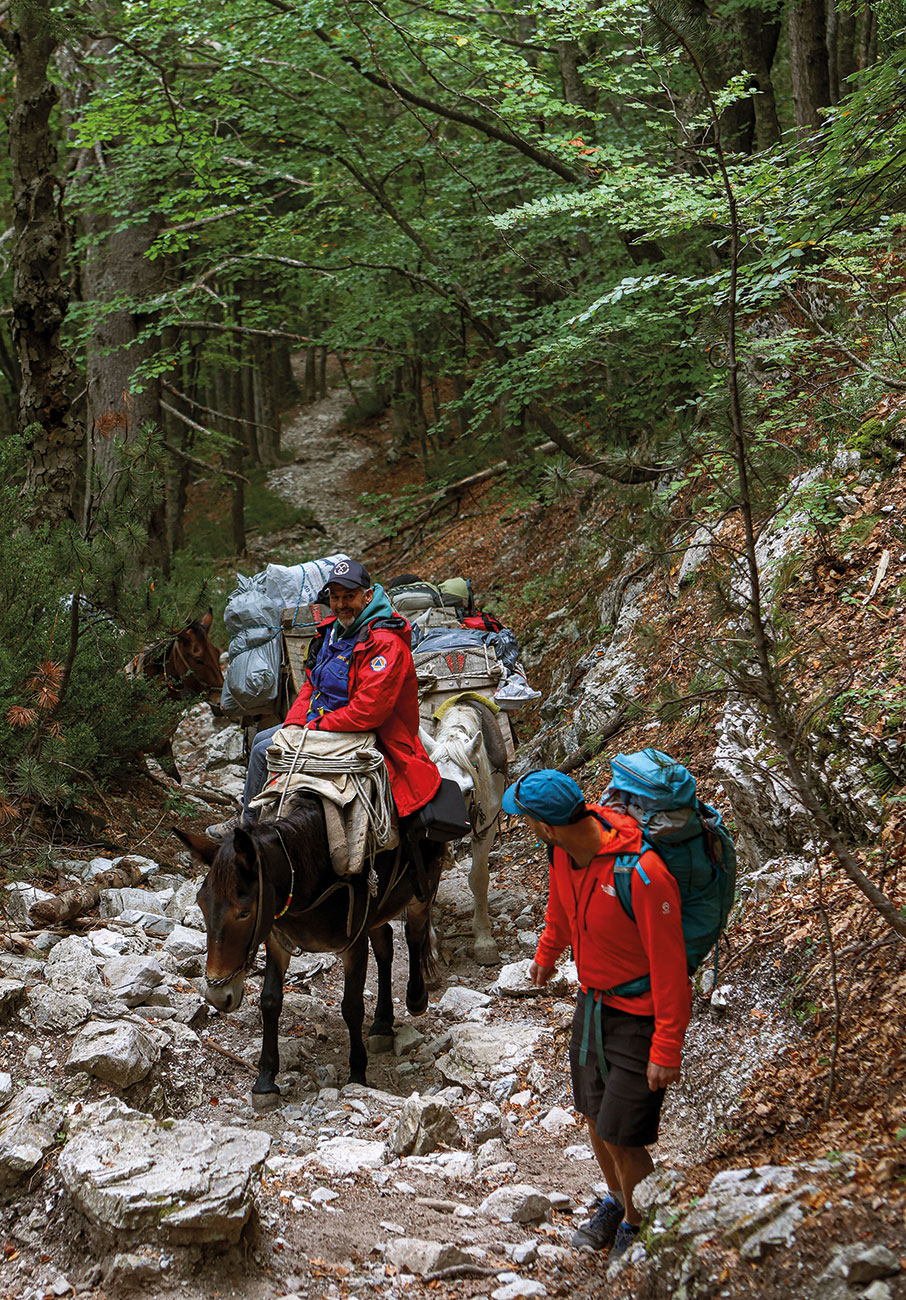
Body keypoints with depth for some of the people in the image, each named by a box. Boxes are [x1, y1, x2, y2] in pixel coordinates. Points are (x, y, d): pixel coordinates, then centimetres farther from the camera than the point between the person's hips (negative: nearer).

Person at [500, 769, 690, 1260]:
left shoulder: (643, 874, -33)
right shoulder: (565, 851, -8)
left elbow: (669, 965, -25)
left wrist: (666, 1049, -21)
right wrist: (547, 952, 34)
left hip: (640, 1014, -7)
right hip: (592, 999, 7)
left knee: (620, 1137, -3)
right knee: (594, 1115, 18)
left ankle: (637, 1226, 22)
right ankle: (616, 1202, 42)